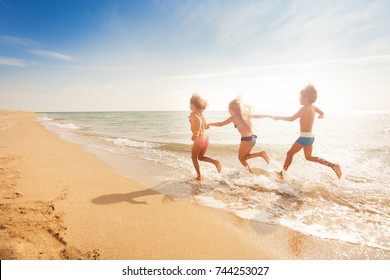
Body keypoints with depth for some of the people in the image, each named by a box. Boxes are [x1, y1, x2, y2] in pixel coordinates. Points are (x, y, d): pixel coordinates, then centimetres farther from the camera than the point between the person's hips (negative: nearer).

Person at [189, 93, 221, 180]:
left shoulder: (193, 114, -9)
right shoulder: (200, 113, 14)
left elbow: (199, 122, -29)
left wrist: (195, 133, -31)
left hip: (199, 139, -7)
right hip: (206, 138, 7)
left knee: (194, 157, 15)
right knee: (200, 157, 23)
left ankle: (199, 175, 15)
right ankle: (215, 161, 1)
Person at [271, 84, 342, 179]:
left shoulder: (304, 108, -17)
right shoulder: (313, 107, 6)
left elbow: (291, 119, -17)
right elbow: (322, 114, 24)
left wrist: (279, 118, -5)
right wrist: (320, 116, 48)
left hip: (304, 137, -9)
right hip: (310, 137, 9)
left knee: (290, 153, 5)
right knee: (309, 157, 20)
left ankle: (282, 173, 15)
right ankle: (333, 165, 12)